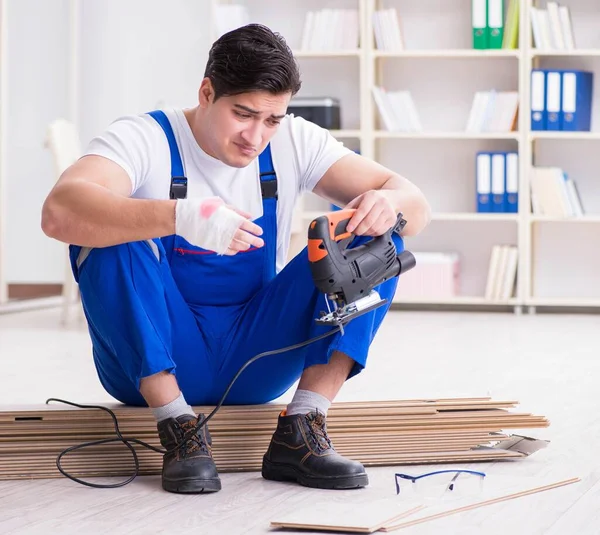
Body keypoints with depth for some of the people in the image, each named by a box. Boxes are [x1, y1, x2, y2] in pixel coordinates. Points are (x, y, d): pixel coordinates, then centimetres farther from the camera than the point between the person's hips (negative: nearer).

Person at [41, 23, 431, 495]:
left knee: (378, 236, -12)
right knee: (109, 233, -30)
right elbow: (60, 213, -35)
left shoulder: (294, 143, -2)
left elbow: (415, 206, -7)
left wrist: (389, 204, -33)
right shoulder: (144, 139, -14)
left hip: (255, 363, 4)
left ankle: (301, 432, -21)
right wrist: (180, 216, -49)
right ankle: (179, 430, -25)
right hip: (151, 363, -3)